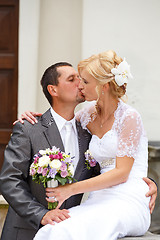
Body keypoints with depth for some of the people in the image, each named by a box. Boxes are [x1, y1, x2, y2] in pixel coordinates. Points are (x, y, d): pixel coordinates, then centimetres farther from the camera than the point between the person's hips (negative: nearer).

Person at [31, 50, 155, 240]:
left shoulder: (129, 117, -6)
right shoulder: (90, 116, 12)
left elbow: (121, 173, -11)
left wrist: (72, 189, -14)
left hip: (128, 203, -5)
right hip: (100, 200, 6)